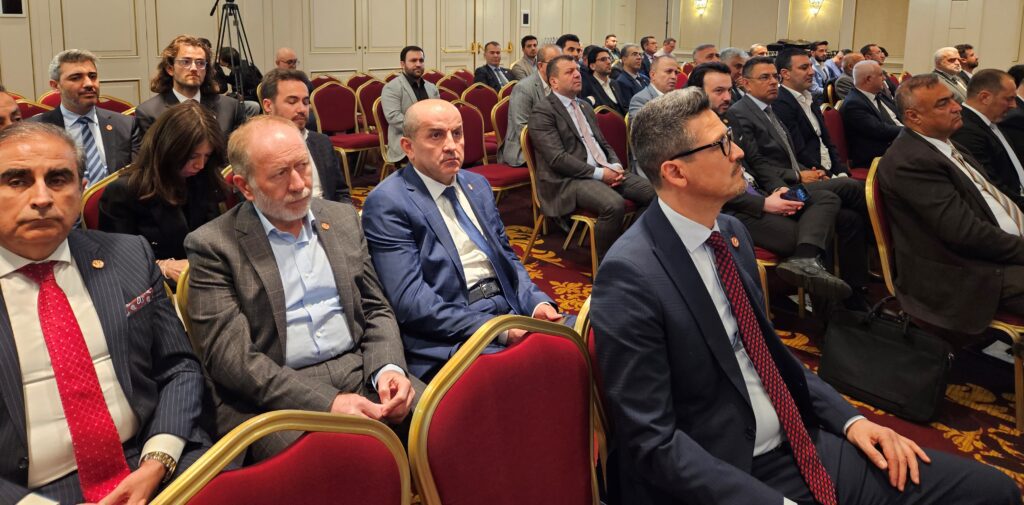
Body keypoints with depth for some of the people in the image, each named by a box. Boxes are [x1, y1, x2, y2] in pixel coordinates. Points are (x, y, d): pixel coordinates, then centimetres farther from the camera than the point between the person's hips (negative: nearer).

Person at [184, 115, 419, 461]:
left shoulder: (343, 219, 13)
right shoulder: (213, 245, -2)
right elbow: (230, 355, -9)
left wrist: (389, 368, -7)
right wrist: (326, 403, -21)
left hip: (361, 371, 5)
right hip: (274, 396, -5)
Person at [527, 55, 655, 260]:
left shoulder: (585, 106, 21)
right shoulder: (542, 111, -6)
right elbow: (557, 159, -16)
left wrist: (615, 166, 0)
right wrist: (598, 173, -17)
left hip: (606, 170, 8)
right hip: (569, 180, -8)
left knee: (652, 193, -12)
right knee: (614, 205, -33)